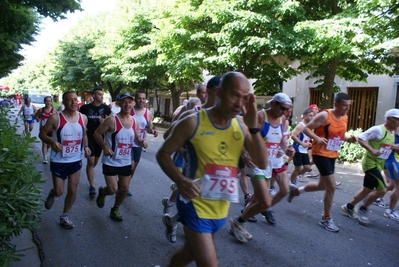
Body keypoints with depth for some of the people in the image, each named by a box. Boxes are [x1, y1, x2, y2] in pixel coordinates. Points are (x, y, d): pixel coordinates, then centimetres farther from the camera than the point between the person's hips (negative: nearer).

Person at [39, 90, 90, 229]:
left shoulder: (83, 118, -3)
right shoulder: (55, 118, -15)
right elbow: (42, 133, -7)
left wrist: (86, 147, -5)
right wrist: (52, 141, -27)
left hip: (76, 160, 4)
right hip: (59, 161, -3)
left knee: (72, 190, 10)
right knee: (59, 192, 6)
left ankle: (65, 216, 31)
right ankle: (51, 194, 44)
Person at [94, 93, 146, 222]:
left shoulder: (135, 122, 0)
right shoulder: (111, 120, -17)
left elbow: (136, 138, 13)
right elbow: (97, 133, -10)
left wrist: (141, 142, -10)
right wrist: (104, 147, -23)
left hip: (126, 162, 5)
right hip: (110, 162, -5)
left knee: (124, 188, 12)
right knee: (113, 189, -5)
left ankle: (115, 210, 38)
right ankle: (102, 192, 33)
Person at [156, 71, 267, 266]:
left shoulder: (241, 127, -2)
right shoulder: (193, 122, -15)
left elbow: (262, 163, -7)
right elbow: (163, 154, -7)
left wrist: (253, 126, -18)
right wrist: (179, 180, -26)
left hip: (221, 209, 6)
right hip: (196, 205, -5)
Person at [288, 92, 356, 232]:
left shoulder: (345, 118, 8)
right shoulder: (324, 115, -16)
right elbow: (306, 128, -15)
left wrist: (349, 139, -1)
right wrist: (317, 138, -31)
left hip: (332, 155, 9)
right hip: (320, 154, -8)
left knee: (323, 185, 18)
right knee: (331, 186, -7)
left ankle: (296, 190, 40)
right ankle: (326, 219, 10)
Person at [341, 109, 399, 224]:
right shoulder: (378, 129, -15)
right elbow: (360, 138, -18)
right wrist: (372, 150, -27)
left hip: (378, 165, 10)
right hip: (371, 163, -10)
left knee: (368, 189, 16)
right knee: (382, 189, -13)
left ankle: (349, 206, 29)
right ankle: (362, 209, 6)